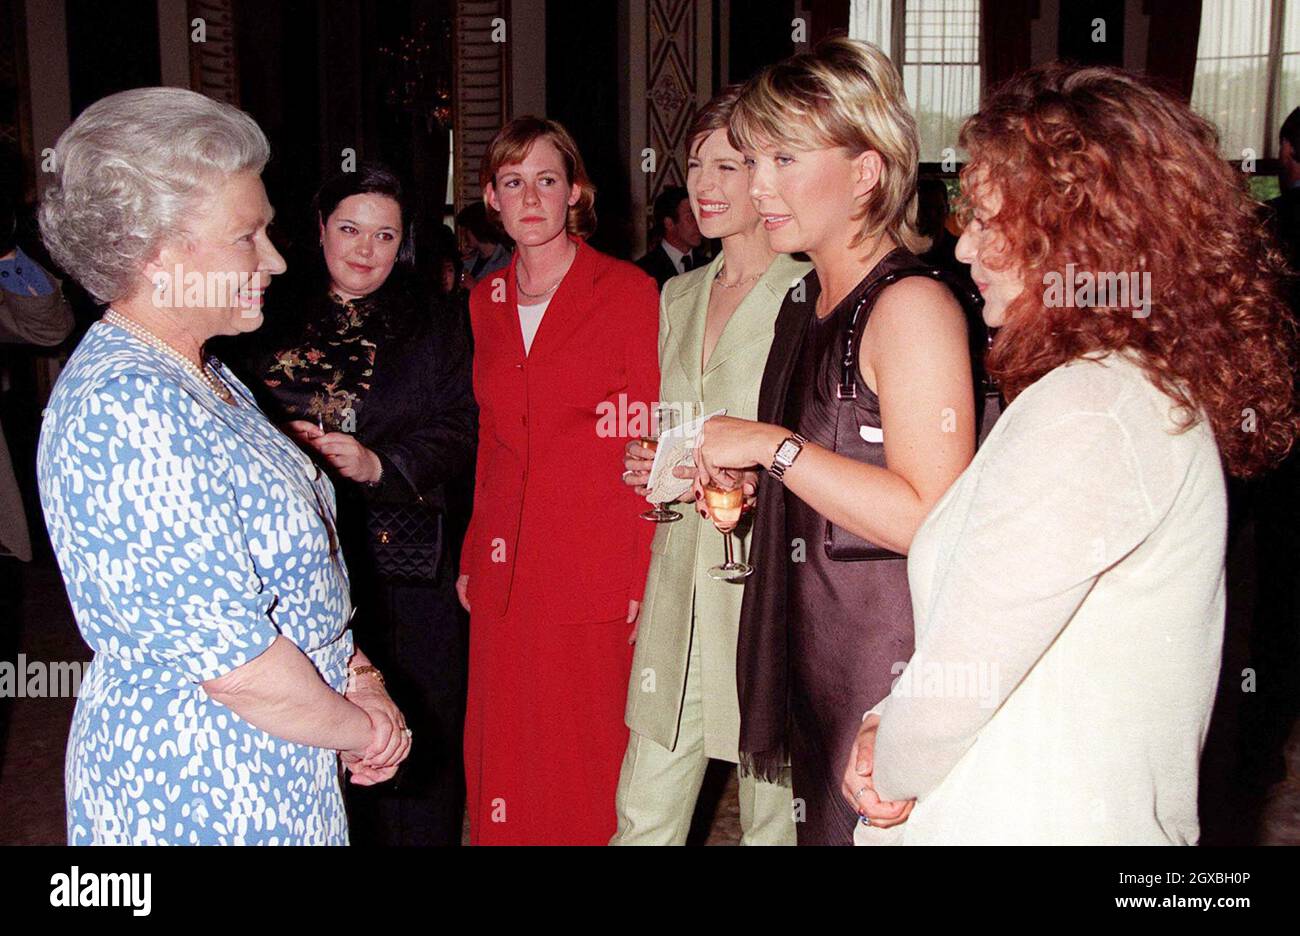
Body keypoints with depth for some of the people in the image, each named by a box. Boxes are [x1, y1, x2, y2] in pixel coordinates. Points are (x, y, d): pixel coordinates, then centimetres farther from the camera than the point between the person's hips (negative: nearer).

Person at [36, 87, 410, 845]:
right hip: (197, 790, -9)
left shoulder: (197, 377, 7)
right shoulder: (129, 410, -25)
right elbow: (235, 660, -27)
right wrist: (359, 728, -11)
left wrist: (359, 676, -1)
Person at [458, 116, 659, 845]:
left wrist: (643, 579, -10)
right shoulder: (486, 301, 12)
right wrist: (473, 557, 11)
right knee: (502, 762, 10)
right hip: (505, 572, 5)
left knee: (589, 764, 3)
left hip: (596, 572, -5)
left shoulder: (628, 292, -4)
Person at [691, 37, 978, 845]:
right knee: (815, 822, 18)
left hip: (884, 652, -8)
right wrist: (711, 472, 6)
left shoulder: (911, 305, -16)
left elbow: (929, 519, -24)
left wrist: (773, 445, -20)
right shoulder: (805, 302, 12)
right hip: (804, 646, 9)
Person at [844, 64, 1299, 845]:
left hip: (1030, 822, -8)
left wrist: (894, 767, -3)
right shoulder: (1167, 394, 7)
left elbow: (960, 680, -22)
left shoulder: (1084, 414, -25)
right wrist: (887, 725, -1)